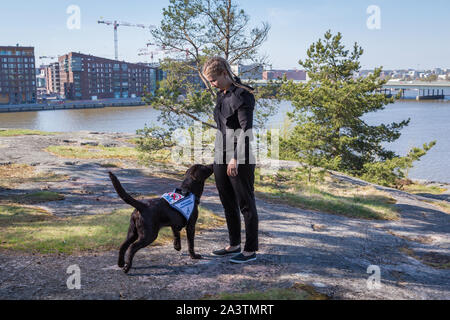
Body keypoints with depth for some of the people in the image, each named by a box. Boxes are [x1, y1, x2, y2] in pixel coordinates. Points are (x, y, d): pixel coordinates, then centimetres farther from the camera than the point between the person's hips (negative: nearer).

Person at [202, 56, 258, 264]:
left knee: (246, 204, 0)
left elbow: (246, 129, -19)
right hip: (221, 157, 9)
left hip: (241, 159, -9)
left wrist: (235, 158, -24)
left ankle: (251, 250, 11)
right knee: (228, 203, 15)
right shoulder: (221, 94, 12)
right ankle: (234, 244, 29)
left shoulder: (242, 95, -14)